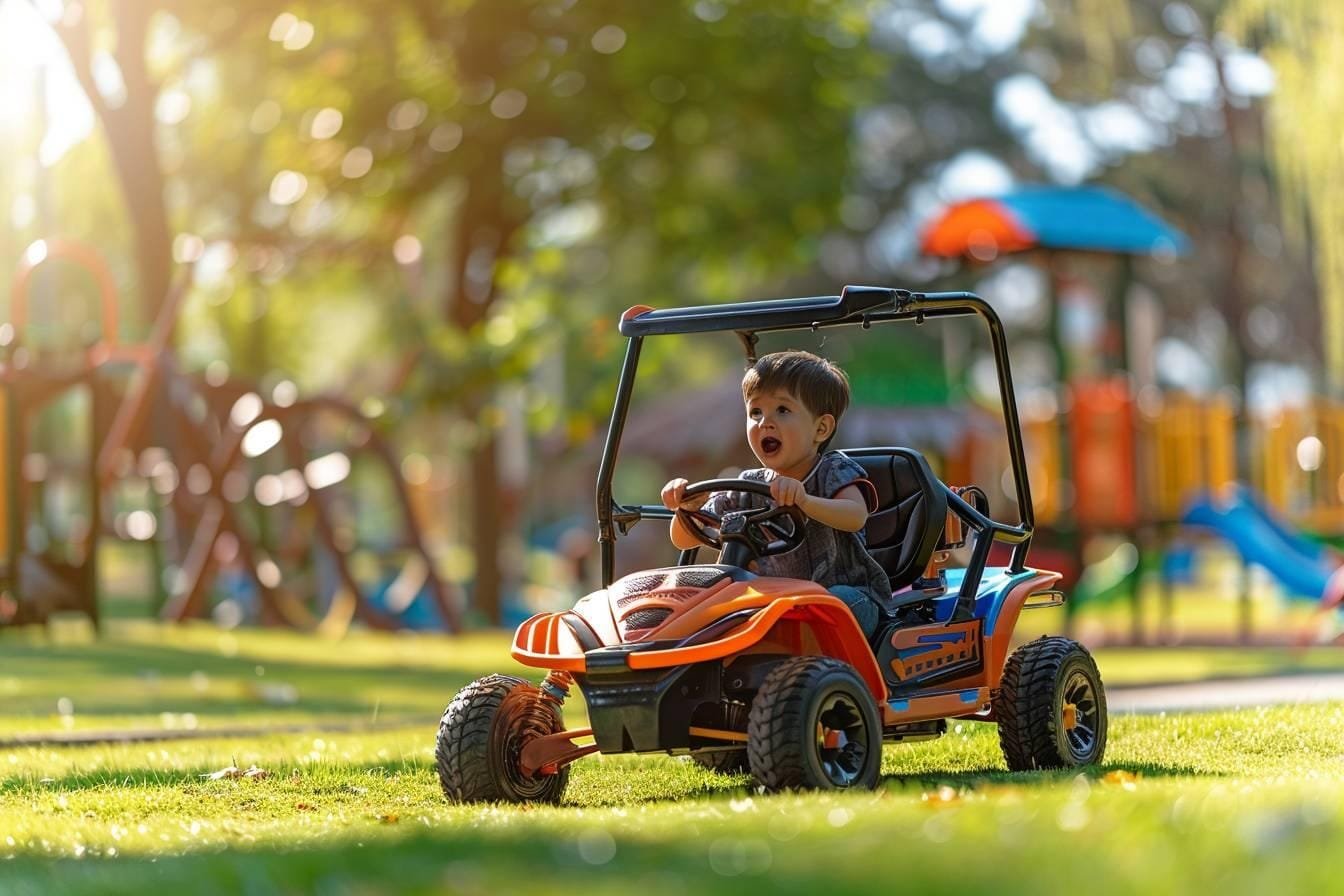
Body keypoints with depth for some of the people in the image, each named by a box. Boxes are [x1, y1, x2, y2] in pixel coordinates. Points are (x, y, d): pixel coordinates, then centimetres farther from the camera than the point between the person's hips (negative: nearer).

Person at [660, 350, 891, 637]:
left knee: (839, 599, -36)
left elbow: (856, 517, -30)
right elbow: (684, 539, 7)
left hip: (852, 598, -3)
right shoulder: (749, 488, 5)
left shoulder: (834, 471, -7)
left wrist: (804, 501, -49)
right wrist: (688, 508, -17)